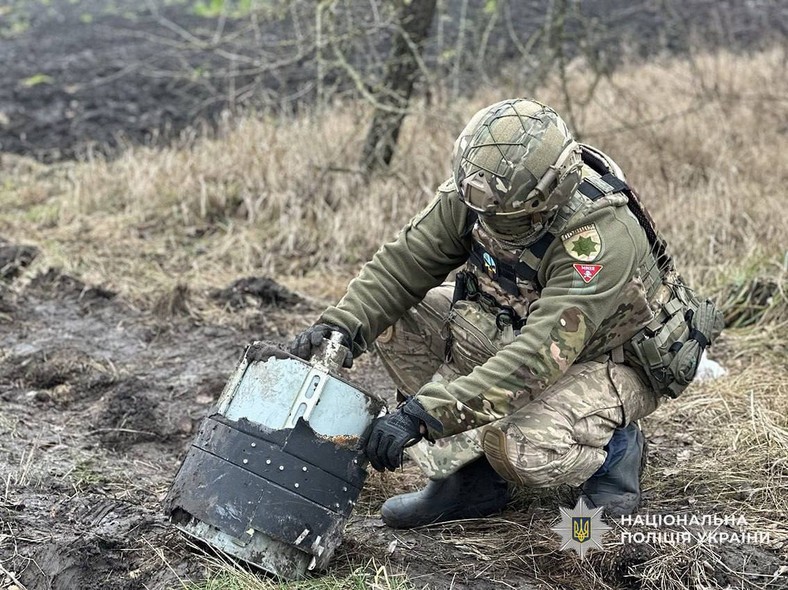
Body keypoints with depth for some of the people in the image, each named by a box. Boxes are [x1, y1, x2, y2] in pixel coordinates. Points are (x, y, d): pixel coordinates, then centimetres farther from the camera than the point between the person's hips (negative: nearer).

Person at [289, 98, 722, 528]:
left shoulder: (601, 238, -37)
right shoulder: (475, 192, -18)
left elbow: (537, 358, -42)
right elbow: (405, 261, -11)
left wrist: (422, 414, -46)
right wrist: (341, 325, -28)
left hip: (608, 362, -7)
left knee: (524, 449, -36)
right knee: (395, 319, -10)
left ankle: (612, 448, 1)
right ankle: (470, 478, -2)